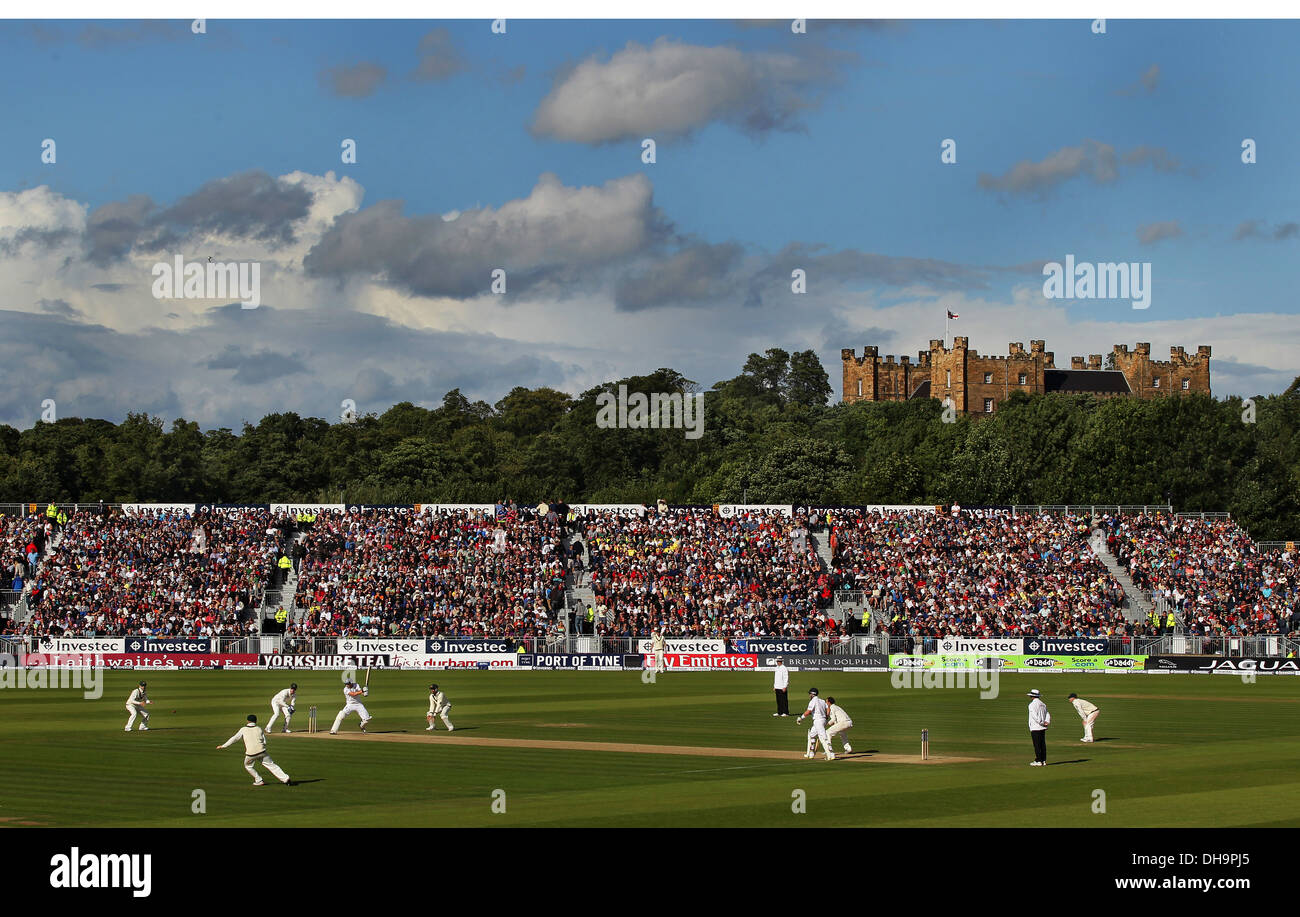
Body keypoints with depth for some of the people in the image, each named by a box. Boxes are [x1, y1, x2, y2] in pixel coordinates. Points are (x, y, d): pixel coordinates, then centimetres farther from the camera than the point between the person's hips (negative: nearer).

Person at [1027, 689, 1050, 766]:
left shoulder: (1032, 704, -10)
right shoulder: (1043, 704, 13)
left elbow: (1035, 716, -19)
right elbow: (1047, 714, 7)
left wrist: (1041, 723, -14)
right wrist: (1047, 722, -6)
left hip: (1035, 728, -7)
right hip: (1043, 728, 7)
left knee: (1037, 745, -5)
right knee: (1043, 744, 10)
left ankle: (1038, 761, -5)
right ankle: (1043, 760, 12)